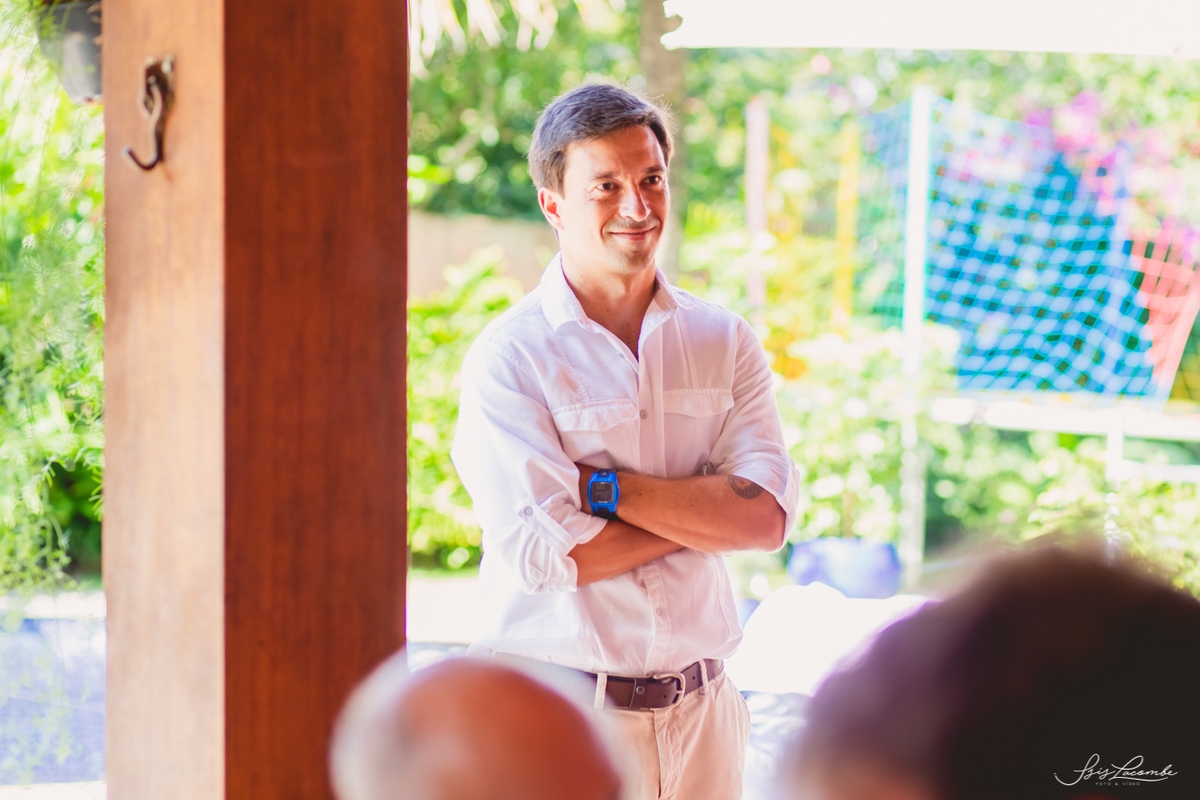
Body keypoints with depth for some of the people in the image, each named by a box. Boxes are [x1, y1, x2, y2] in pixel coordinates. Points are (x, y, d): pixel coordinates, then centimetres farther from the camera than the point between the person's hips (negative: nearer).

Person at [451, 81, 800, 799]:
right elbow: (545, 554, -18)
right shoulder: (507, 357, -8)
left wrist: (603, 487, -14)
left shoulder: (724, 341, 6)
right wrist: (705, 507, -9)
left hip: (699, 713, 4)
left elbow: (768, 517, -7)